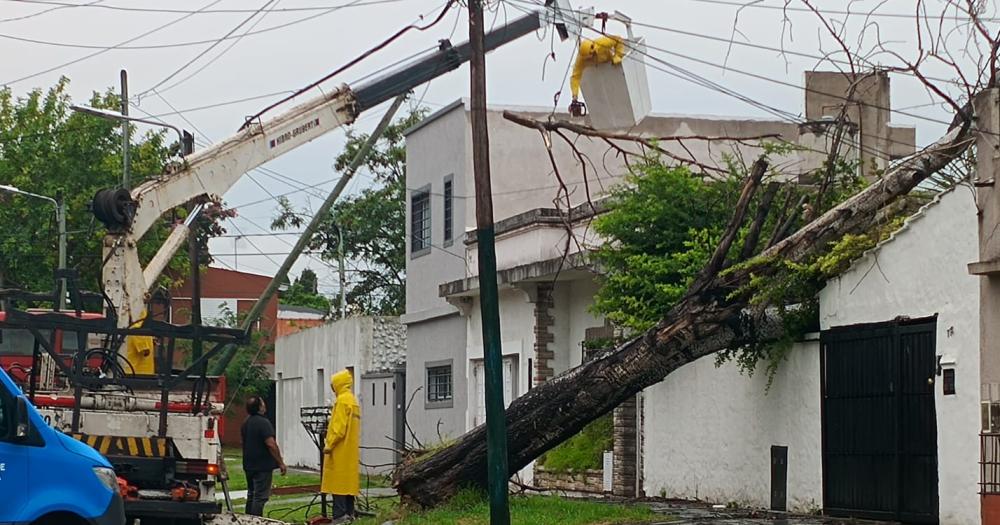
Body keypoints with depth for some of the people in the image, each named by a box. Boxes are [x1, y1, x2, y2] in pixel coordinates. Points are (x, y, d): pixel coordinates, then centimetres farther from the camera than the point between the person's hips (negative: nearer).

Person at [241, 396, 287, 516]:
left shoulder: (245, 424, 11)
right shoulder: (263, 423, -17)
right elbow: (271, 444, -23)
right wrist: (281, 463, -18)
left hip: (249, 466, 9)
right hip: (262, 466, -9)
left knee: (251, 495, 16)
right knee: (260, 497, -7)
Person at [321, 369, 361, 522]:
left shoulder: (342, 400, -13)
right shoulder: (353, 400, 16)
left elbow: (339, 427, -19)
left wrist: (329, 444, -16)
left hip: (340, 450, -9)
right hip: (351, 451, 9)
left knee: (338, 483, -10)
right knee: (349, 481, 11)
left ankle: (339, 515, -14)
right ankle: (349, 513, 13)